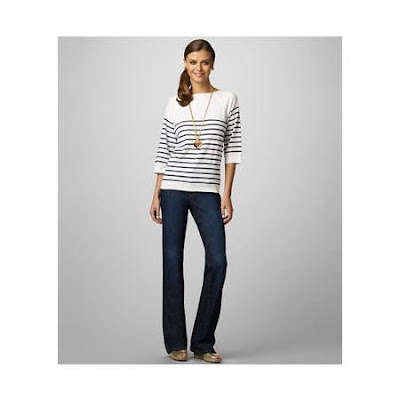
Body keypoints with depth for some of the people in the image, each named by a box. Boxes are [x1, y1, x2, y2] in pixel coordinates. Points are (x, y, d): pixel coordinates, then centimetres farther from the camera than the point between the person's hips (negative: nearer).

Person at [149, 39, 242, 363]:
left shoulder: (228, 100, 7)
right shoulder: (175, 103, 10)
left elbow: (232, 148, 4)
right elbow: (164, 151, 9)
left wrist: (227, 195, -2)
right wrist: (156, 195, 3)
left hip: (208, 191, 0)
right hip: (173, 189, 1)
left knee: (218, 261, -8)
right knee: (173, 261, 1)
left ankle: (203, 343, 6)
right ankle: (176, 342, 12)